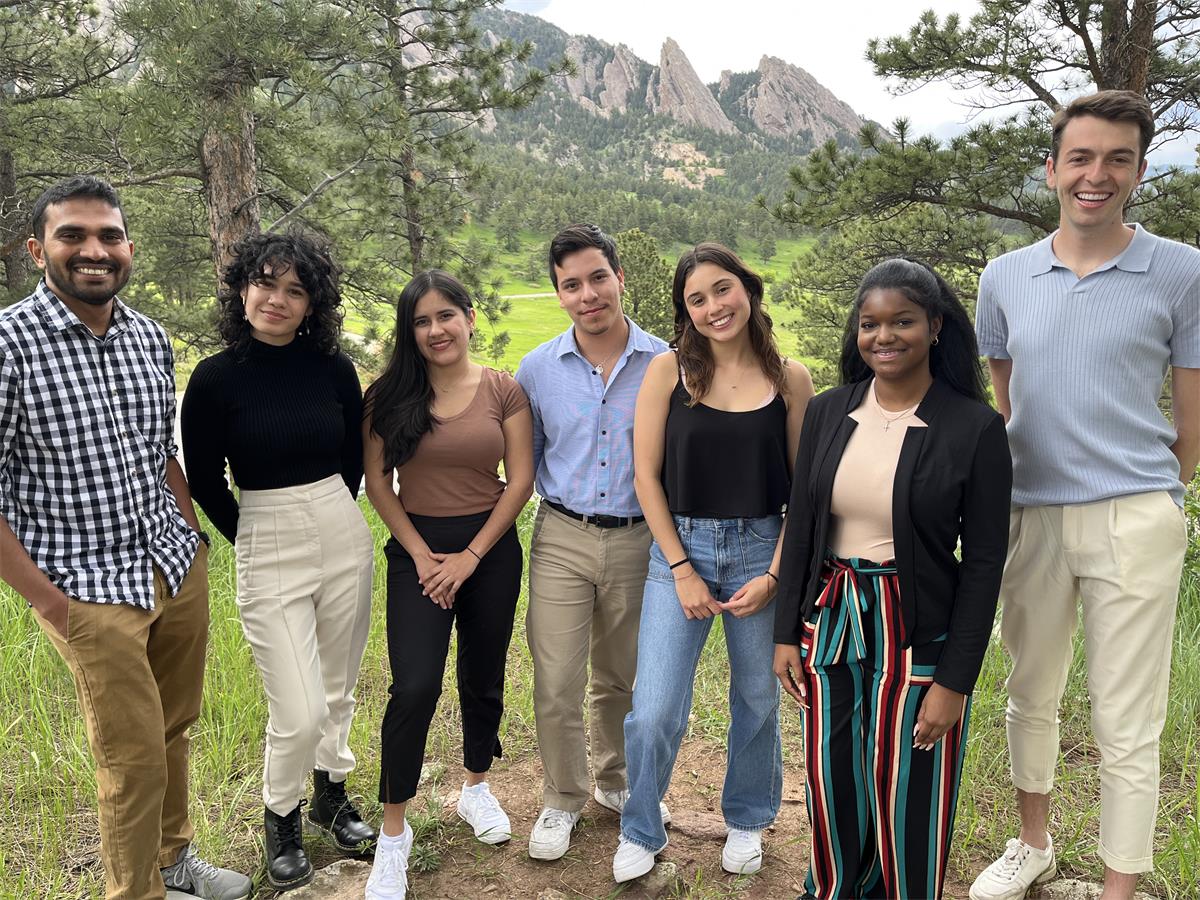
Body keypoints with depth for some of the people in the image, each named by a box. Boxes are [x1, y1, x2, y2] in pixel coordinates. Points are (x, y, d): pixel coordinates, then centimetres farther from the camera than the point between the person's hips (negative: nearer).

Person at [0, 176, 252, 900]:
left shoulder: (151, 338, 4)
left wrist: (192, 535, 10)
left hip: (179, 568, 6)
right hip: (90, 589, -6)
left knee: (175, 729, 19)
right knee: (135, 755, 3)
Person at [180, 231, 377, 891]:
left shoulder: (333, 368, -3)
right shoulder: (216, 378, -10)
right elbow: (204, 479, 0)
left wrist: (330, 513, 13)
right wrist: (251, 538, 7)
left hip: (345, 537, 3)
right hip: (268, 553, -3)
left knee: (338, 689, 16)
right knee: (300, 712, -5)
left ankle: (331, 796, 41)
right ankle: (281, 817, 25)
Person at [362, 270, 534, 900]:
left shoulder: (504, 391, -2)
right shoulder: (390, 395, -2)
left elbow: (520, 480, -4)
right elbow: (377, 481, -2)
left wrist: (472, 555, -9)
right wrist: (421, 554, -8)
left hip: (491, 548, 1)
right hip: (418, 548, -1)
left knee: (483, 679, 14)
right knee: (415, 687, -11)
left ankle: (476, 789, 38)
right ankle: (392, 832, 6)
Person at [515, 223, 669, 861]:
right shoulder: (537, 369, -1)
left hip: (639, 540, 0)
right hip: (562, 539, 0)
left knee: (620, 679, 17)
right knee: (556, 685, 1)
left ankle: (614, 781, 41)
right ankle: (562, 799, 24)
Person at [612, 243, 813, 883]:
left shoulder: (789, 379, -2)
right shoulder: (668, 371, -4)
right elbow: (646, 475, -3)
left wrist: (774, 575, -7)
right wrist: (682, 570, -7)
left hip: (763, 553, 1)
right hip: (680, 549, -1)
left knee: (758, 701, 15)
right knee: (654, 714, -3)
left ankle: (746, 821, 41)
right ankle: (640, 832, 24)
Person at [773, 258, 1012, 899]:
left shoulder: (974, 429, -11)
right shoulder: (828, 412, 0)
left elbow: (983, 565, -9)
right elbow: (799, 528, 6)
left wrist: (955, 682, -10)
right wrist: (787, 632, 5)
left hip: (918, 637, -3)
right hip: (830, 625, 4)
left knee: (907, 798, 9)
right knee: (832, 786, 16)